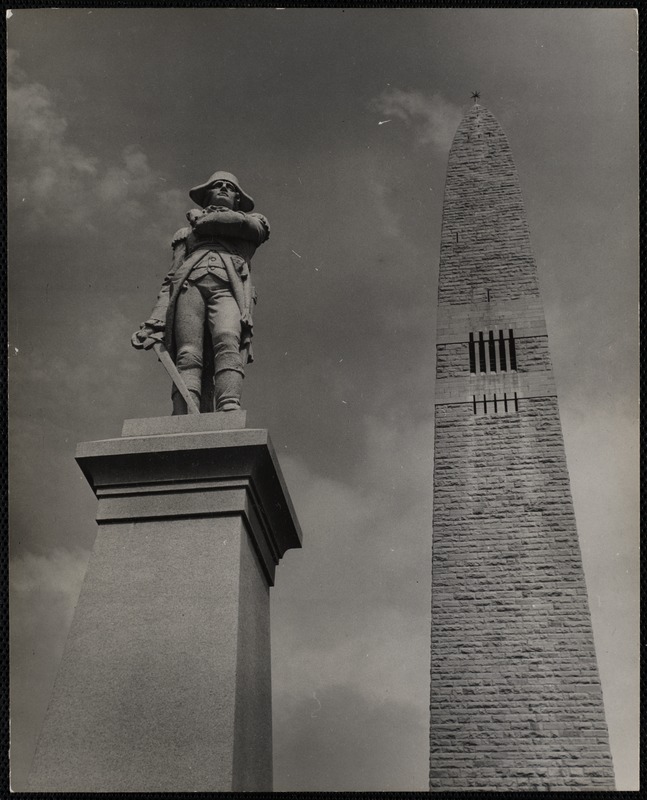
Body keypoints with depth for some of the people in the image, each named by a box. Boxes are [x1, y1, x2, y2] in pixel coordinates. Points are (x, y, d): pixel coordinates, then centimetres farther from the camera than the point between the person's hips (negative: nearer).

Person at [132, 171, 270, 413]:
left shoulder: (253, 221, 33)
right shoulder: (186, 233, 34)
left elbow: (244, 223, 6)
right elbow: (170, 280, 21)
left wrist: (203, 220, 23)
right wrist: (155, 322, 4)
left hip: (228, 287, -1)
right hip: (189, 284, 1)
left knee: (227, 342, -31)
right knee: (188, 355, -24)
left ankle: (229, 413, -51)